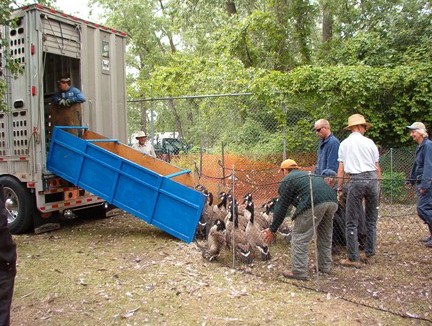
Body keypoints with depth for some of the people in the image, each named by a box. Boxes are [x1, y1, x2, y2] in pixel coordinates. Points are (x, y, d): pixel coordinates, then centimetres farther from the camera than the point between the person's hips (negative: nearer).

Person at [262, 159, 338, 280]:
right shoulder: (308, 174, 37)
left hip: (314, 203, -8)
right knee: (325, 235, 25)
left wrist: (272, 230, 17)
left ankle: (299, 271, 6)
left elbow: (281, 207, 11)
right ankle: (325, 266, 35)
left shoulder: (287, 180, 16)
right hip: (332, 201, 8)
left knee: (300, 237, 4)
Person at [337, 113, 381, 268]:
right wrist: (378, 186, 17)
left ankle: (353, 259, 3)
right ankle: (369, 255, 21)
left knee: (352, 222, 2)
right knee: (371, 220, 14)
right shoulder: (369, 142, 7)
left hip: (356, 180, -2)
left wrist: (340, 188, 8)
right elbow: (377, 168, 8)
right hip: (372, 179, 2)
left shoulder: (344, 144, 6)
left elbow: (341, 169, 3)